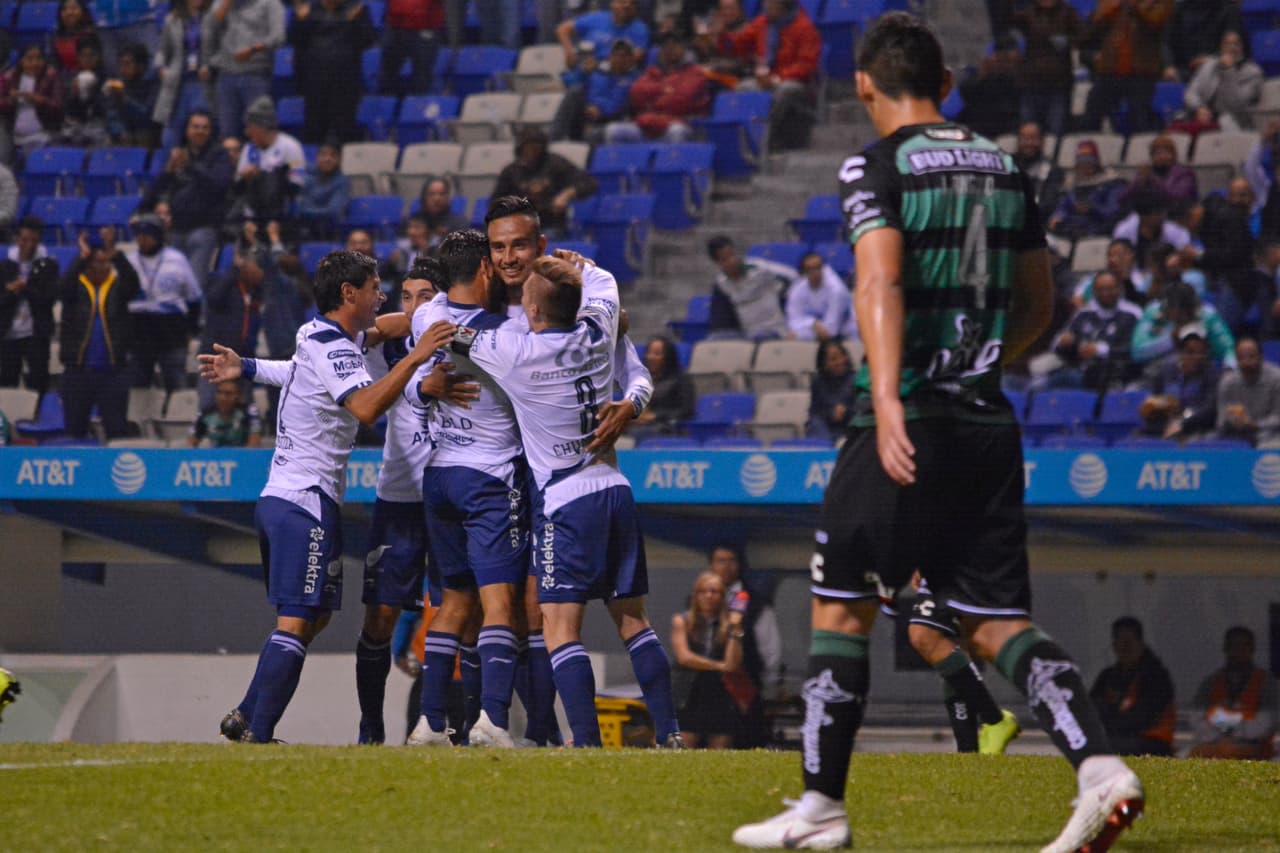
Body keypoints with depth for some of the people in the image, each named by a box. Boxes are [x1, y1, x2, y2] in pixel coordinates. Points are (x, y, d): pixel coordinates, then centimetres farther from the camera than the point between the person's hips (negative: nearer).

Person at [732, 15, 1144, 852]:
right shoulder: (1002, 167, 13)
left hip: (907, 422, -5)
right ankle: (1101, 767, -15)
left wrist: (888, 400, -31)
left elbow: (880, 282, -21)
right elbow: (1038, 305, 19)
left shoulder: (878, 168, -6)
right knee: (998, 621, 5)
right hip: (989, 425, 5)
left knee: (841, 608, 7)